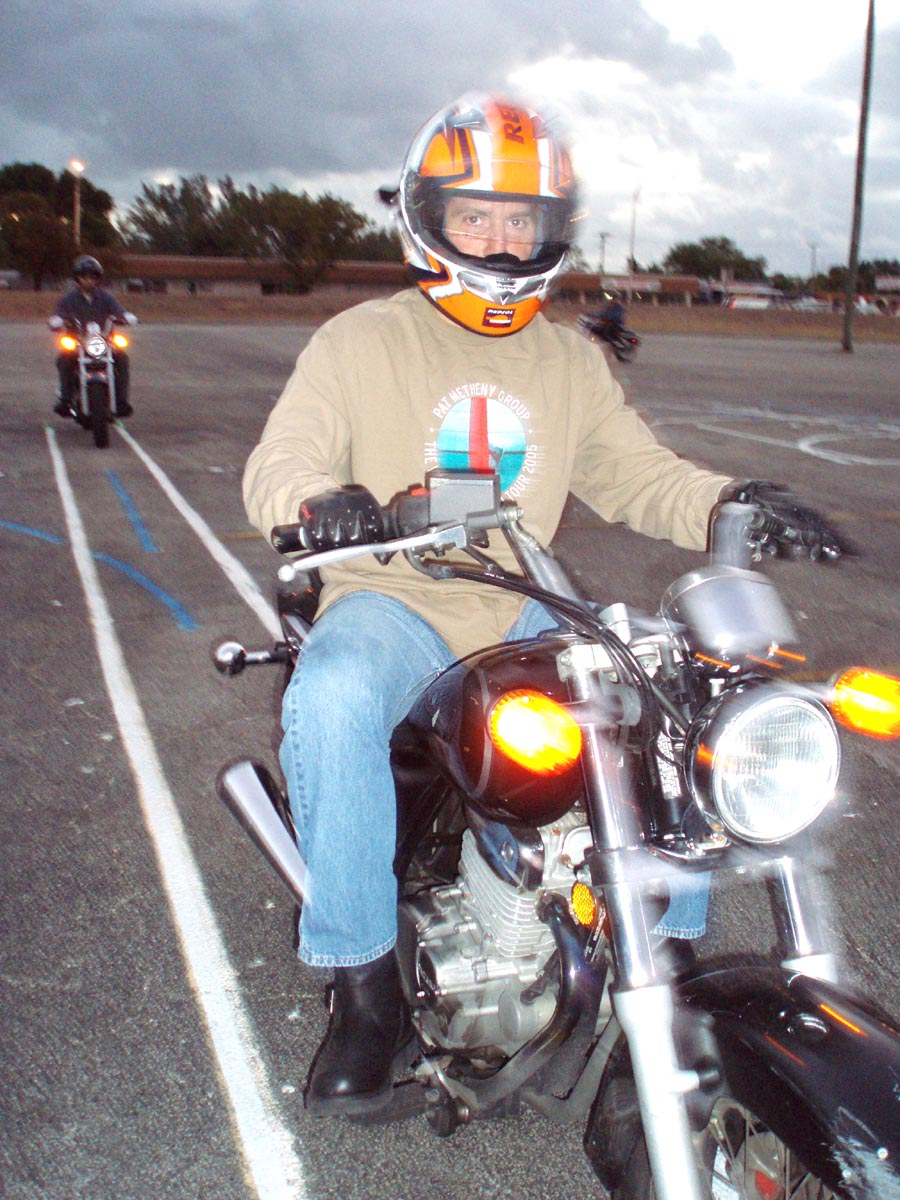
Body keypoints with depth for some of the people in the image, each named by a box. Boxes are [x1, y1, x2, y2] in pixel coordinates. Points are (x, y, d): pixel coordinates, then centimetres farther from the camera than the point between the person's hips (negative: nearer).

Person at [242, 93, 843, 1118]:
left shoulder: (571, 363, 14)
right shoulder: (359, 341, 2)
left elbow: (638, 474, 9)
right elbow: (277, 464, -7)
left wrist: (729, 505, -12)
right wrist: (322, 502, -32)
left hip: (524, 615, 4)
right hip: (388, 605, -3)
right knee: (331, 698, -36)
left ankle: (666, 947, 8)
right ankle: (365, 981, -19)